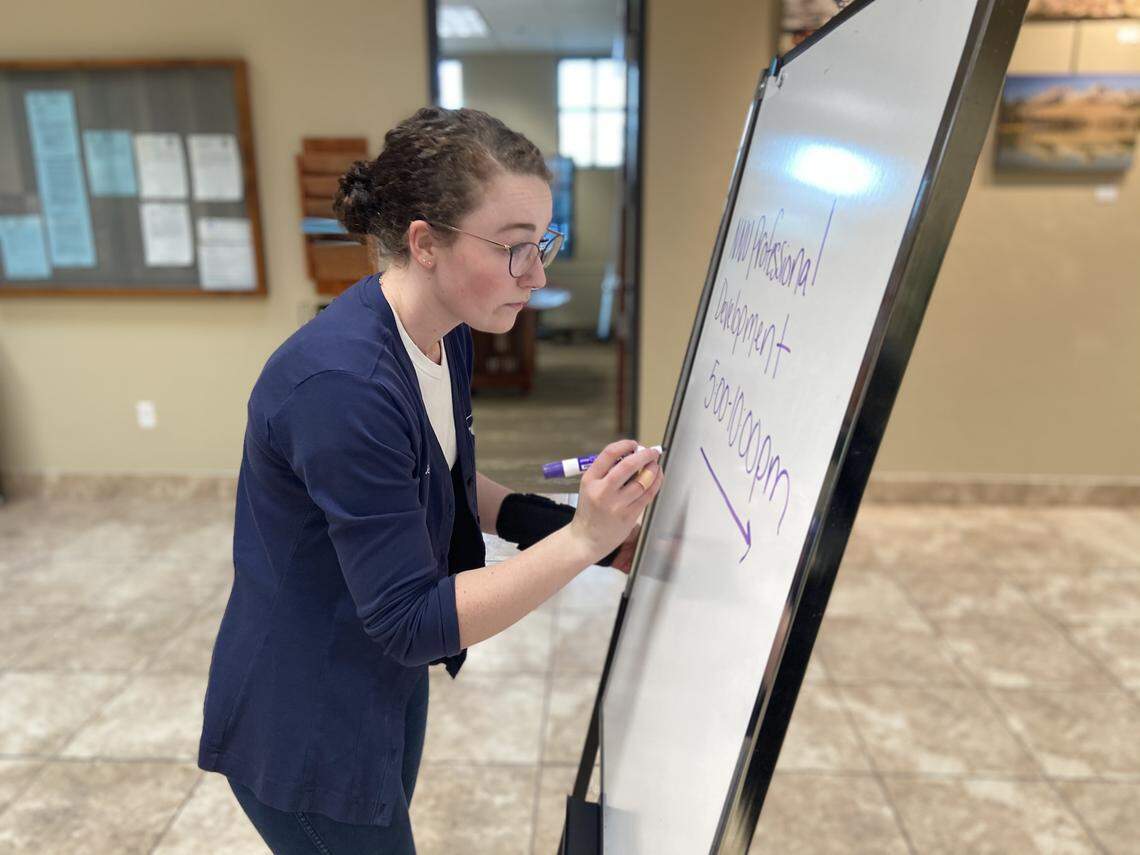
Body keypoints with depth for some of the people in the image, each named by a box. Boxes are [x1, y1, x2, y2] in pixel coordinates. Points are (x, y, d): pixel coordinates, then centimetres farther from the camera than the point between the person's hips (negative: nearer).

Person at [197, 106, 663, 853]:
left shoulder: (447, 336, -7)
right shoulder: (343, 384, -34)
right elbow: (411, 620, -28)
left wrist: (569, 524, -7)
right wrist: (580, 541, -32)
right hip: (306, 728, -8)